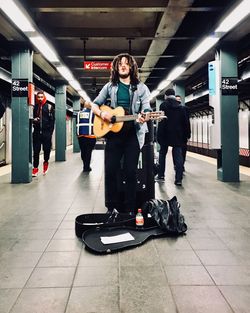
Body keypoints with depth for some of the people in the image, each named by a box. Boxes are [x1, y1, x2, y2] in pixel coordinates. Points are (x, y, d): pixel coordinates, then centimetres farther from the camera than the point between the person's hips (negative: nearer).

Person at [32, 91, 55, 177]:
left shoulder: (49, 107, 4)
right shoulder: (34, 107, 11)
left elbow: (52, 120, 0)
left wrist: (50, 132, -7)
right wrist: (33, 120, -5)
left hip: (46, 132, -2)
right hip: (37, 132, 2)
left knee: (47, 149, 0)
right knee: (36, 151, 1)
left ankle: (46, 162, 28)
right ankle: (35, 168, 7)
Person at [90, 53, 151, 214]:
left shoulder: (141, 87, 7)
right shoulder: (110, 86, 12)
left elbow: (146, 110, 1)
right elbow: (95, 104, 14)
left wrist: (144, 117, -23)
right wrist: (102, 113, -8)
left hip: (133, 133, -1)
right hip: (113, 132, 2)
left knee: (130, 172, 0)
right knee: (110, 170, 1)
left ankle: (130, 209, 12)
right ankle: (111, 207, 16)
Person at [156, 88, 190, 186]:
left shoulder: (163, 105, -4)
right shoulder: (181, 107, 10)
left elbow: (161, 121, -12)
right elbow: (185, 123, 9)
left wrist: (159, 136, -12)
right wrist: (184, 136, 13)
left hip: (165, 135, -3)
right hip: (178, 136, 3)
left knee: (162, 154, 13)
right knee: (178, 156, 1)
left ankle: (161, 175, 16)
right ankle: (179, 179, -3)